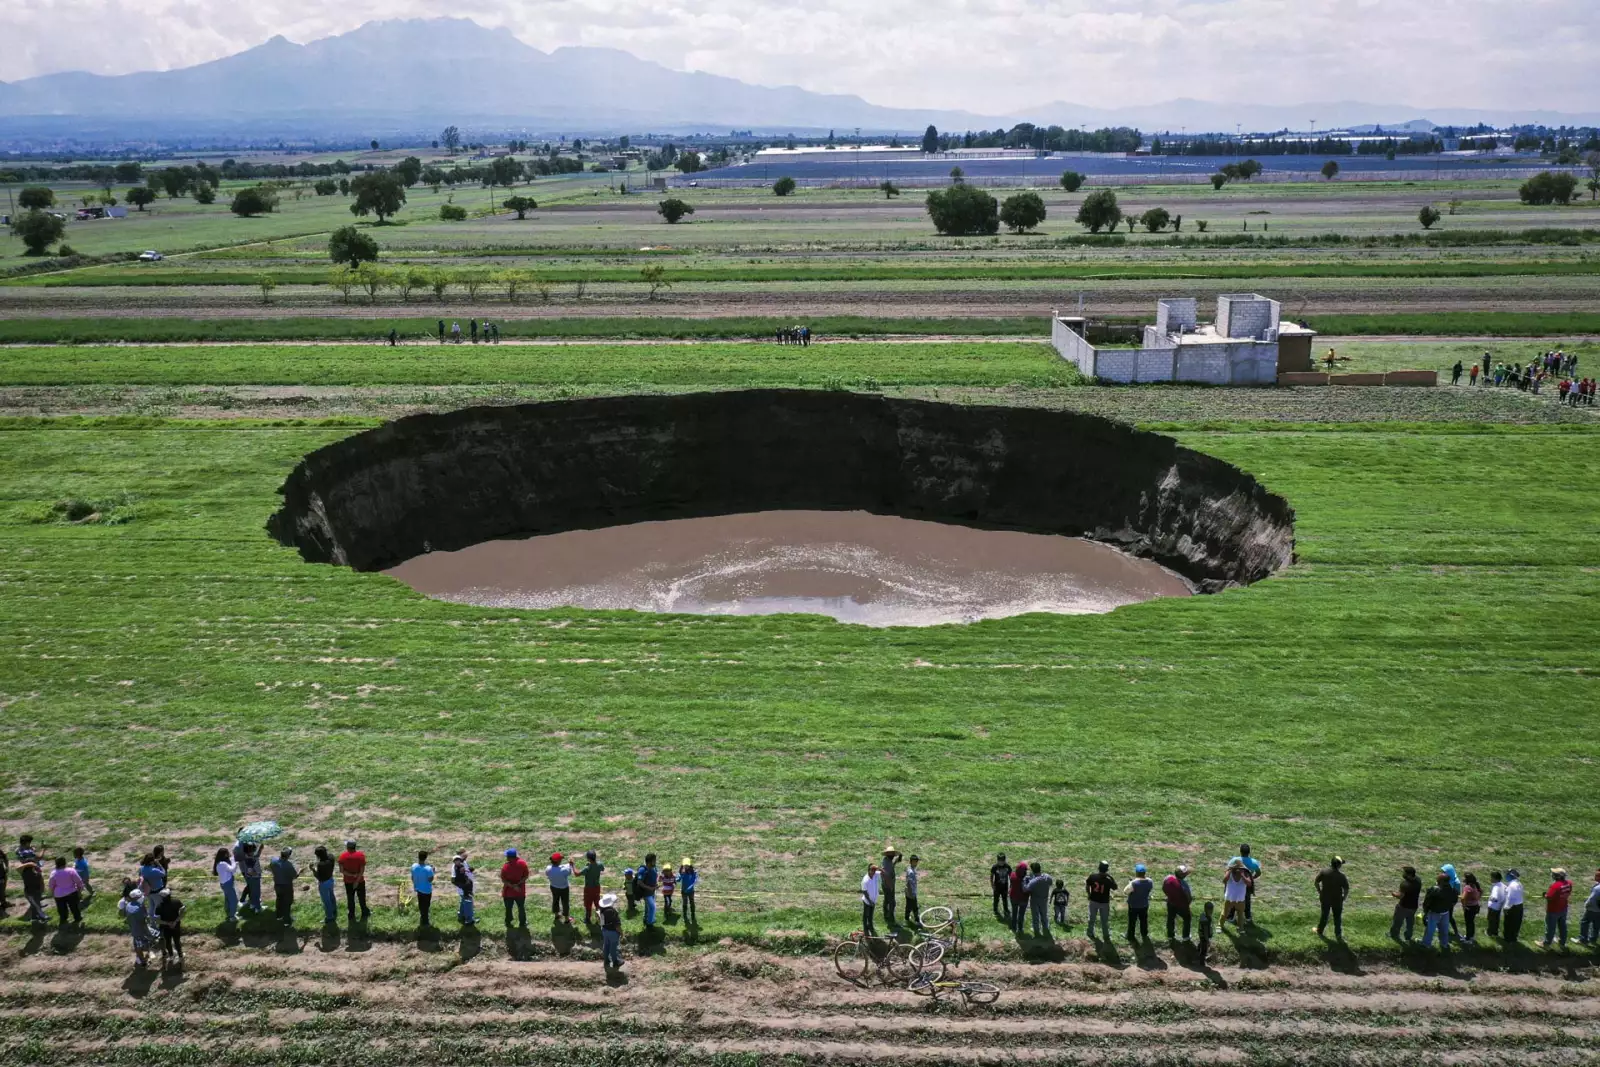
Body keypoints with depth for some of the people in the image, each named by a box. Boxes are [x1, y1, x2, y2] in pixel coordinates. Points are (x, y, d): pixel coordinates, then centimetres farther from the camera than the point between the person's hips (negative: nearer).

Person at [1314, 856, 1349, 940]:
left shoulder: (1324, 871, -13)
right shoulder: (1341, 876, -22)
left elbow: (1316, 882, -3)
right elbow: (1347, 889, -16)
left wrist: (1319, 891, 11)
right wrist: (1344, 897, 2)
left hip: (1325, 898, 3)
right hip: (1337, 900, -3)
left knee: (1324, 915, 22)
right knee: (1337, 918, 14)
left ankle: (1319, 931, 36)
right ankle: (1338, 936, 23)